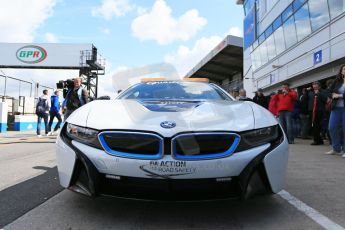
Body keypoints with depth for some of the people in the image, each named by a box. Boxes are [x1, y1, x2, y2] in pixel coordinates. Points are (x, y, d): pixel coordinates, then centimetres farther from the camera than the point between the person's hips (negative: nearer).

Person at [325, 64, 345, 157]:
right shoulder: (337, 81, 11)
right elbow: (330, 91, 12)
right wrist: (333, 95, -7)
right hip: (336, 108, 4)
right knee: (332, 128, 3)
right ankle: (336, 149, 16)